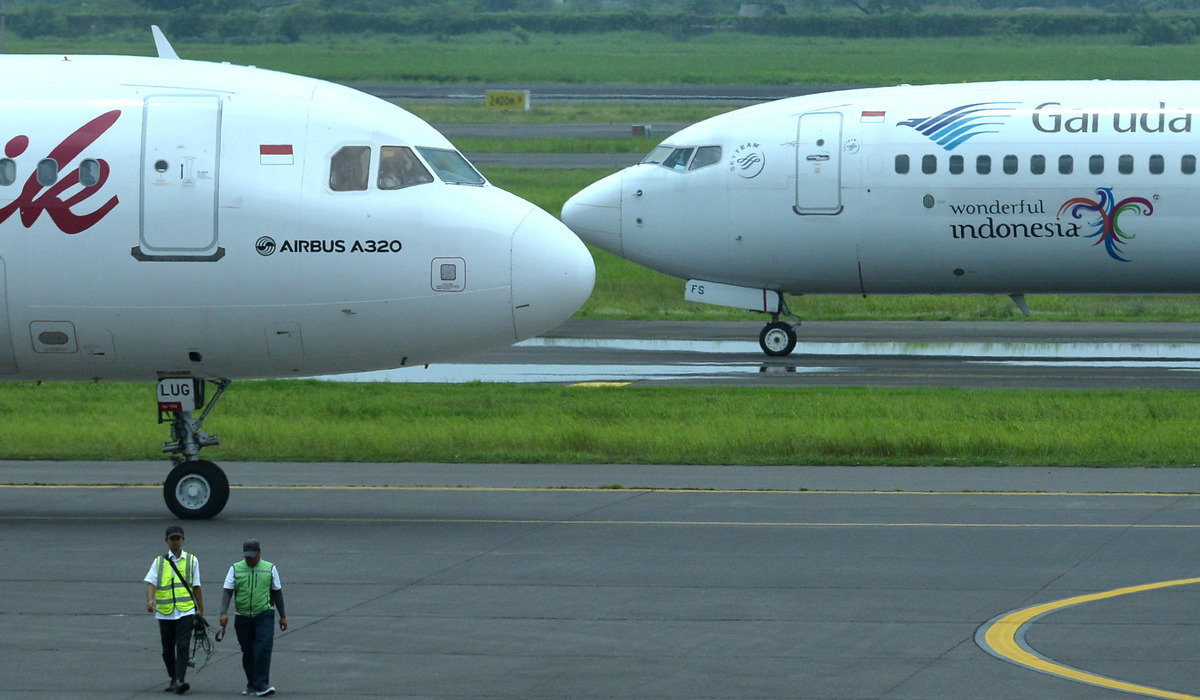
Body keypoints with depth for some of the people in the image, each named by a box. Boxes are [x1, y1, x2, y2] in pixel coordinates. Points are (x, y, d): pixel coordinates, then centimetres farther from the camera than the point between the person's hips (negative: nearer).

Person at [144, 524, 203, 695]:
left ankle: (179, 681, -23)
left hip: (186, 612, -2)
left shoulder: (192, 561, 9)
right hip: (165, 613, 2)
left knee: (183, 647, -15)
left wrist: (200, 609, 10)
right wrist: (150, 600, -23)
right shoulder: (159, 562, 7)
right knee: (168, 649, 10)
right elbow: (151, 582, -5)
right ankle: (173, 679, 27)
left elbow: (196, 587, 12)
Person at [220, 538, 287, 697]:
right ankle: (252, 685, 18)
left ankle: (262, 685, -16)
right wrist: (224, 613, -13)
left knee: (263, 649, -15)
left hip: (264, 614, -2)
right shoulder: (235, 569, 4)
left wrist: (283, 616, 13)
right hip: (243, 617, 2)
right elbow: (227, 592, 0)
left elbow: (277, 592, 12)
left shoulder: (270, 569, 5)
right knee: (248, 653, 7)